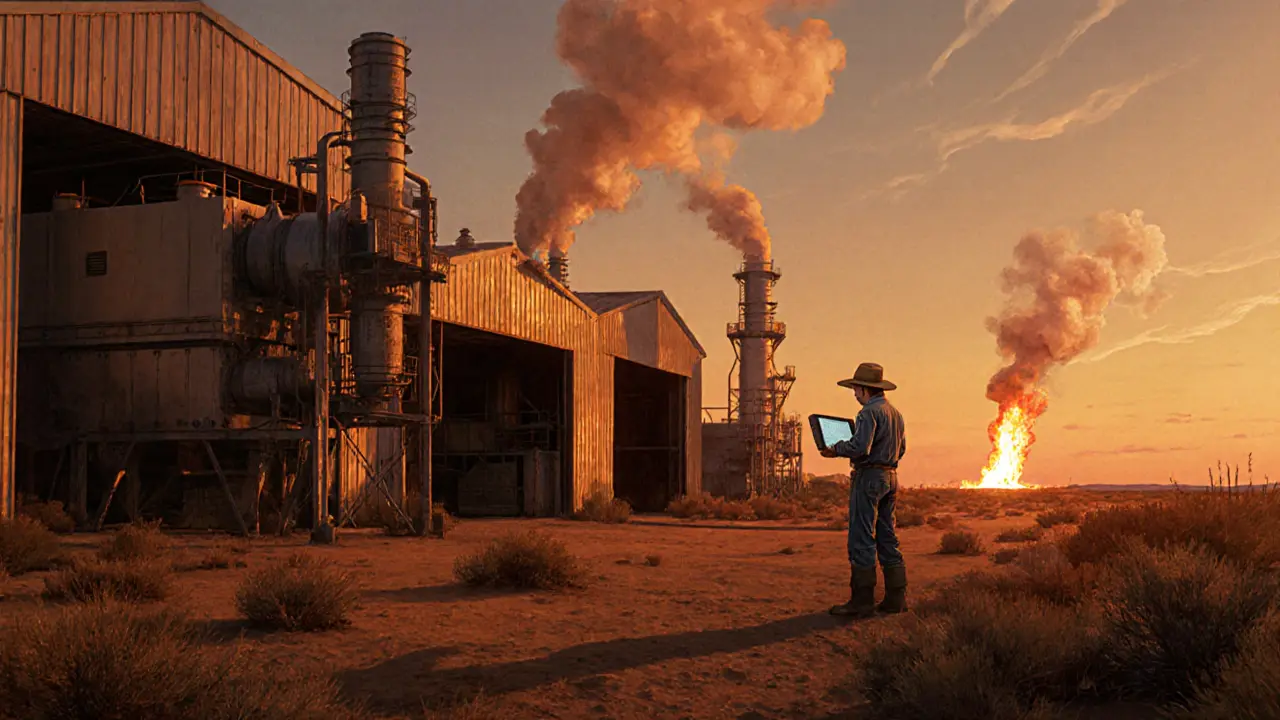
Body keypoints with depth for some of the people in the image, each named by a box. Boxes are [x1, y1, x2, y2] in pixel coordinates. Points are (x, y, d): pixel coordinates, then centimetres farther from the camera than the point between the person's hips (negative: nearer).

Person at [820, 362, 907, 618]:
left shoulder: (869, 412, -14)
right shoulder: (896, 413, 15)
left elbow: (860, 446, -24)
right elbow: (901, 449, 21)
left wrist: (835, 449, -10)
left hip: (869, 477, -9)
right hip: (891, 477, 9)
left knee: (862, 539, -6)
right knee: (887, 537, 13)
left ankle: (862, 600, -6)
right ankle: (896, 597, 14)